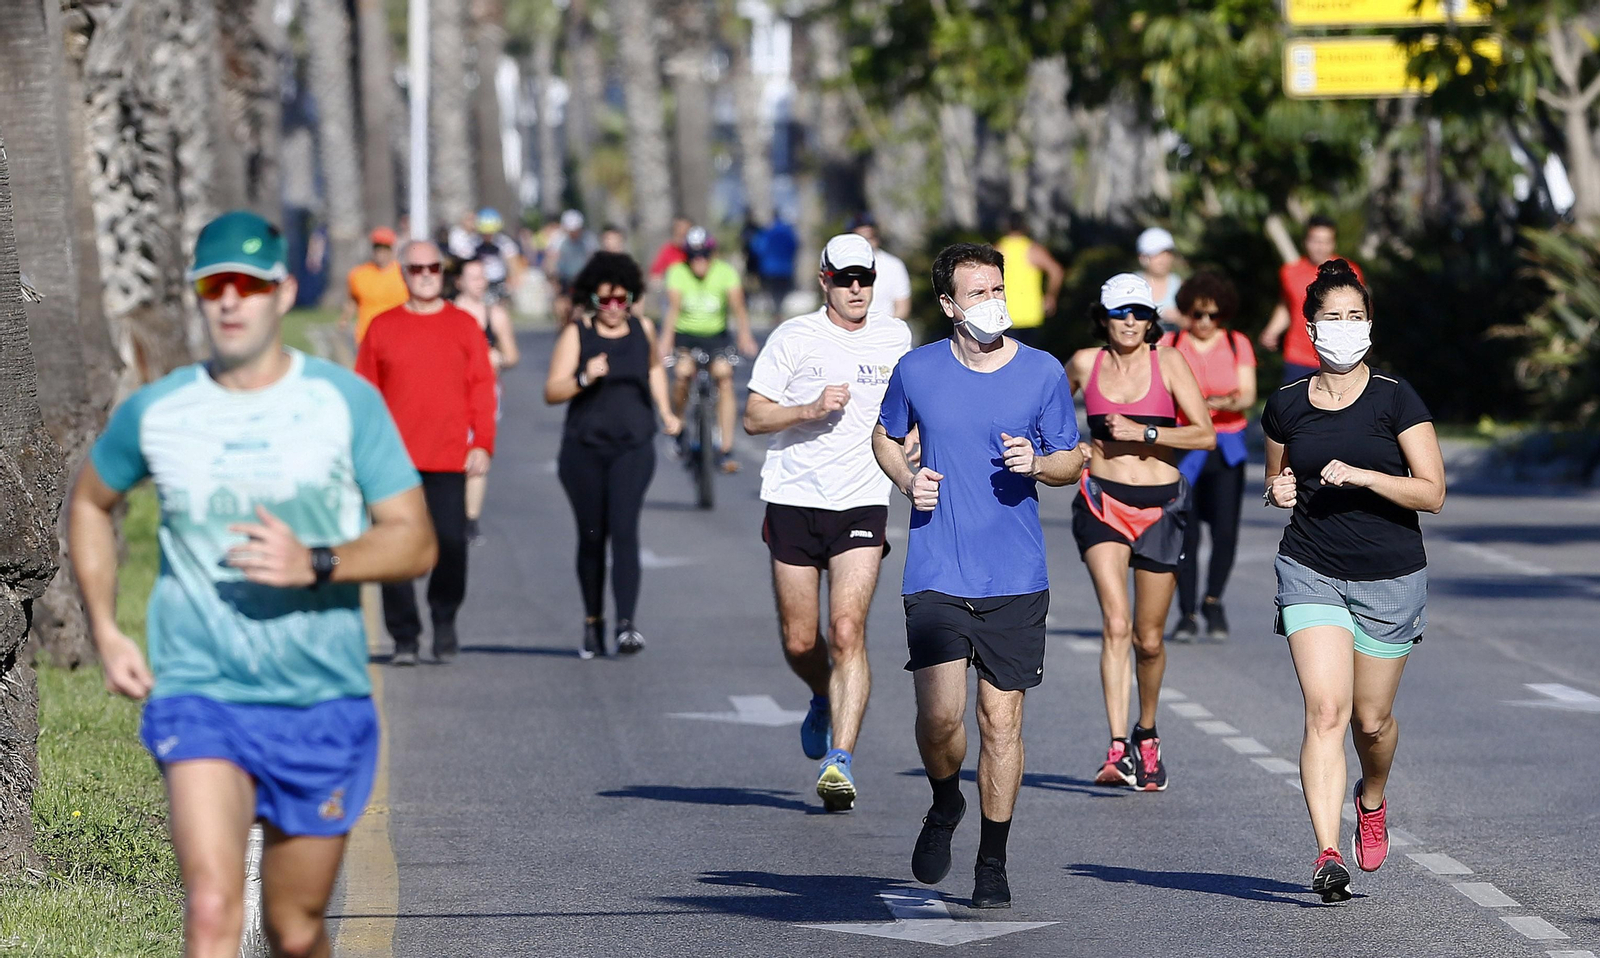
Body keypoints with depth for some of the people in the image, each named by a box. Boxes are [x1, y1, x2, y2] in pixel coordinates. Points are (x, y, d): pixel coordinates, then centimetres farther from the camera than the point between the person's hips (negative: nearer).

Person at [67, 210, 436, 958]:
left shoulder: (345, 400, -1)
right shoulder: (155, 412, 2)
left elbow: (415, 540, -3)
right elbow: (89, 504, 22)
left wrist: (317, 564, -21)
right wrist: (105, 632, 11)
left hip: (324, 703, 1)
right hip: (198, 694, -1)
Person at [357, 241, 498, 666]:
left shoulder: (464, 325, 8)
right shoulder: (382, 328, 7)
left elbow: (482, 388, 5)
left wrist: (482, 443, -4)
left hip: (449, 459, 0)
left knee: (451, 544, -4)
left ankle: (445, 623, 18)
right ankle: (404, 636, 5)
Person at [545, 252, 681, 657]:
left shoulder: (642, 329, 7)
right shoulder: (576, 334, -2)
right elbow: (552, 392, -8)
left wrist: (665, 411, 19)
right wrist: (584, 378, -24)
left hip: (633, 447, 0)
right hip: (584, 450, 0)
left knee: (624, 531, -14)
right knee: (591, 536, 6)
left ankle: (626, 625, -23)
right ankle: (592, 621, 23)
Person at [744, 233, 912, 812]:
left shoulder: (895, 337, 8)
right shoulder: (793, 338, -2)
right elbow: (753, 418, -1)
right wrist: (811, 409, -16)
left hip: (863, 504, 0)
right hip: (793, 502, 0)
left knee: (847, 632, -15)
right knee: (799, 642, 5)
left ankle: (840, 760, -19)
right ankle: (825, 701, 39)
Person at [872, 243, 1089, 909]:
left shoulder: (1042, 373, 0)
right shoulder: (917, 371, 1)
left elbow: (1073, 460, 10)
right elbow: (885, 437, 19)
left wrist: (1037, 463, -12)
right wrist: (907, 479, -1)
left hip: (1015, 578, 0)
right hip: (936, 574, 0)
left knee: (1001, 719, 2)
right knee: (940, 715, -13)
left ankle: (992, 865, 15)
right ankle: (945, 805, 20)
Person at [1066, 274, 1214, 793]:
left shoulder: (1167, 362, -2)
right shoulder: (1084, 363, 3)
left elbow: (1206, 435, -9)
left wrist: (1143, 433, -16)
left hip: (1160, 505, 0)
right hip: (1102, 501, 0)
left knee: (1148, 638, 9)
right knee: (1116, 623, -20)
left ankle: (1147, 736, 34)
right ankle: (1118, 749, -26)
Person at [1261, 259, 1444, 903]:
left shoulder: (1395, 400, -5)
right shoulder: (1286, 407, 3)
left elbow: (1432, 492, -8)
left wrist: (1364, 476, -21)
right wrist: (1280, 490, -2)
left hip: (1391, 578, -1)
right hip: (1312, 574, 1)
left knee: (1371, 718, 10)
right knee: (1325, 712, -15)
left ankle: (1373, 800, 44)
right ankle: (1328, 855, -21)